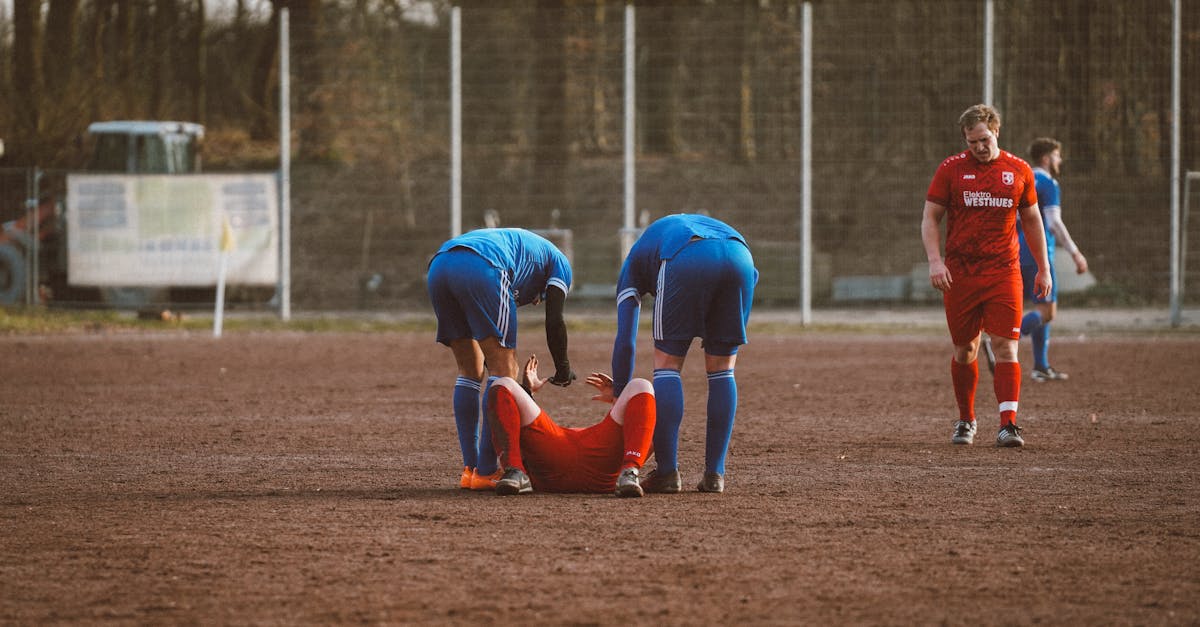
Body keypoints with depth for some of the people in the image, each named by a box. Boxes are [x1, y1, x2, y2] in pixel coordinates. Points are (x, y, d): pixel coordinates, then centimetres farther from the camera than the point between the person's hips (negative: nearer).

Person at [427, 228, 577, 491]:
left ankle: (470, 469, 14)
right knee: (504, 369, 1)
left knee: (469, 372, 18)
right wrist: (563, 371, 26)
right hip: (481, 269, -7)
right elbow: (554, 321, 13)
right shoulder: (559, 263, 28)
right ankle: (486, 472, -5)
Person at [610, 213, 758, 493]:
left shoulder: (633, 263, 34)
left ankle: (667, 472, 4)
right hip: (740, 257, 3)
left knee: (667, 364, 10)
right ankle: (714, 474, 14)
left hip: (686, 261, -3)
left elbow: (625, 342, 25)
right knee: (722, 371, 16)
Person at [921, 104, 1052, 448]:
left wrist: (1043, 268, 15)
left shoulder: (1019, 171, 6)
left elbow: (1032, 221, 16)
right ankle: (966, 420, 24)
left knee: (1006, 347, -11)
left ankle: (1008, 424, -16)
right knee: (965, 350, 8)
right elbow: (930, 219, 3)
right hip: (959, 273, 0)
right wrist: (935, 261, -11)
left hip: (1003, 273, 0)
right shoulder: (951, 169, 2)